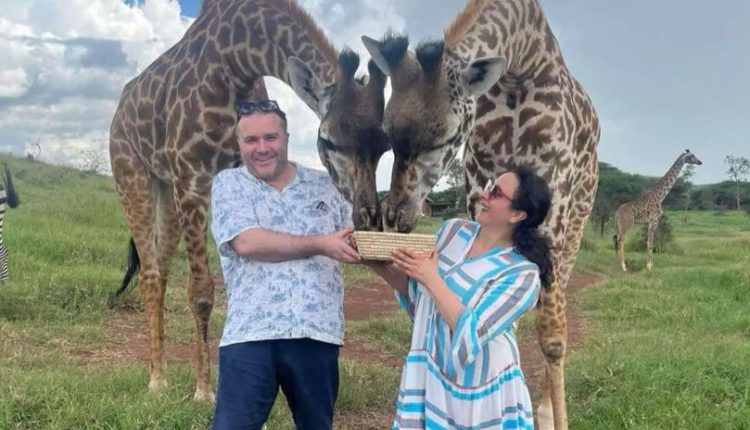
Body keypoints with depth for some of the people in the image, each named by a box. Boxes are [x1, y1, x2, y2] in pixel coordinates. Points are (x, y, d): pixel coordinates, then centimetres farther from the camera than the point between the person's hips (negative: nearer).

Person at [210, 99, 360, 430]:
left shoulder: (322, 184, 13)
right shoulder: (228, 184, 3)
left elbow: (354, 242, 19)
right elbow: (247, 243, -13)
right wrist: (321, 244, -12)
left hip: (317, 333, 3)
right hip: (249, 334, -3)